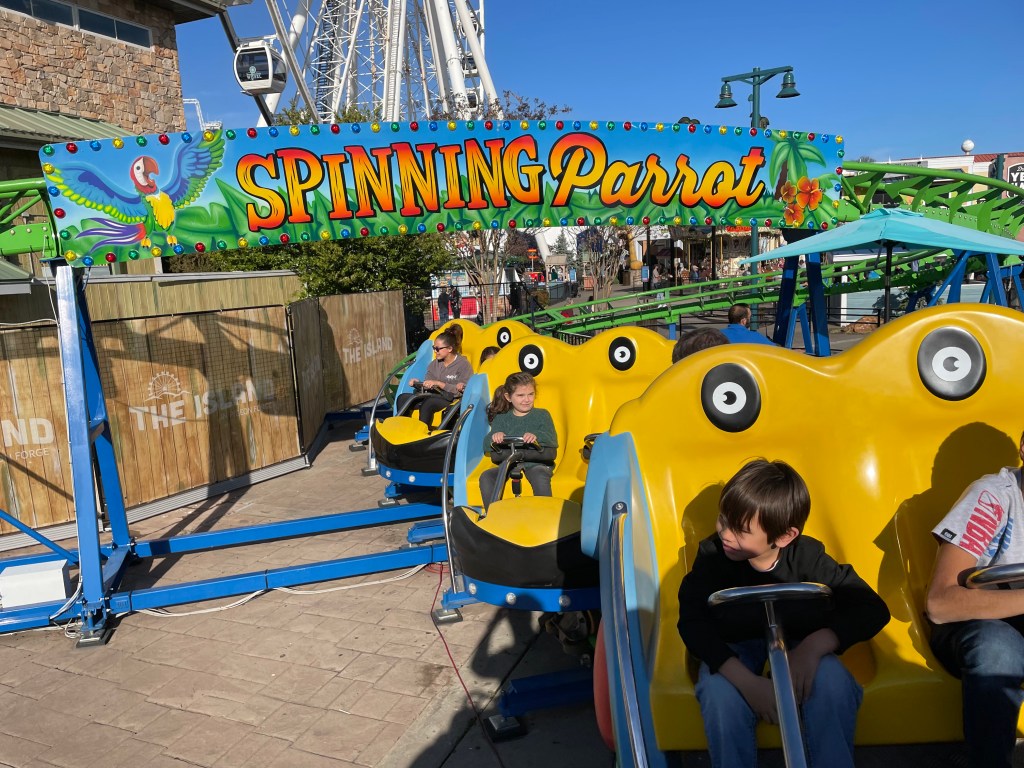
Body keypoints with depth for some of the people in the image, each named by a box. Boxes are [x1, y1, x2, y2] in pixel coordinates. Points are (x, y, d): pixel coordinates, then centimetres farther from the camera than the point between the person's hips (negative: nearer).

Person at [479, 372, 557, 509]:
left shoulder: (542, 415, 8)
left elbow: (553, 441, -7)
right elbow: (486, 447, 2)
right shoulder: (501, 418, 13)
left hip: (537, 463, -2)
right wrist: (494, 437, -22)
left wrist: (537, 436, -30)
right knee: (486, 477, -23)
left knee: (540, 478, -34)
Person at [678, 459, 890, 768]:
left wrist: (816, 644, -38)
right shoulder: (712, 554, -21)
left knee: (834, 684, -32)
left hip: (798, 642, 1)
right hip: (734, 644, 0)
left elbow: (873, 609, -20)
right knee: (720, 693, -33)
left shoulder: (807, 556, -20)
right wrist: (746, 681, -40)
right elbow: (692, 621, -27)